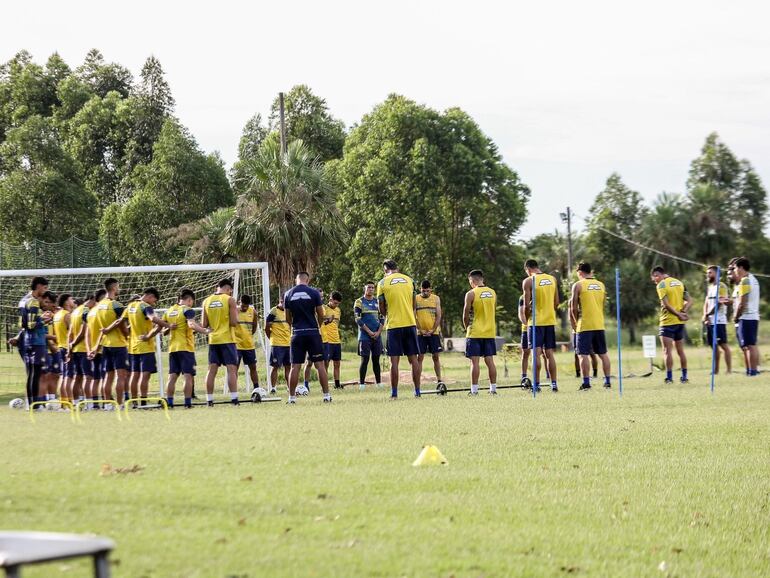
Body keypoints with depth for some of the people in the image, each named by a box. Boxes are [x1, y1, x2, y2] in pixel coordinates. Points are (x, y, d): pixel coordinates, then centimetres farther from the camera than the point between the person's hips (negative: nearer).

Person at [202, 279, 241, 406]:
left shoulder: (206, 301, 6)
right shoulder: (229, 300, -7)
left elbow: (204, 325, 6)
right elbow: (234, 322, -11)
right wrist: (236, 313, 8)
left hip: (213, 340, 4)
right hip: (227, 339, -4)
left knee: (212, 370, 6)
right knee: (232, 369, -3)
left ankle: (209, 400, 4)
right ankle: (234, 398, -10)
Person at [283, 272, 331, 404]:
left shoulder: (288, 294, 2)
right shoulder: (314, 293, -3)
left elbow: (288, 318, 7)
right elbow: (321, 315, 1)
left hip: (297, 333, 1)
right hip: (313, 332, -1)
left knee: (295, 366, 4)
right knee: (319, 364, 2)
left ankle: (292, 397, 4)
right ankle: (326, 395, 2)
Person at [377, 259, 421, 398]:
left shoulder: (383, 283, -1)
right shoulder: (409, 280, 8)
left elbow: (382, 308, 3)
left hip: (393, 324, -2)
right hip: (410, 323, 3)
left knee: (394, 360, 0)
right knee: (413, 358, 7)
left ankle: (394, 393, -1)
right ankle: (417, 391, 7)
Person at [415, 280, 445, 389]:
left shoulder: (436, 299, 4)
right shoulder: (416, 299, 2)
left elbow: (438, 316, 1)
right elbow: (413, 316, -1)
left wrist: (433, 330, -9)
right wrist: (420, 330, -10)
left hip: (434, 332, 1)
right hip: (420, 333, -1)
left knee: (436, 357, 1)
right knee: (419, 357, -2)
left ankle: (439, 380, 8)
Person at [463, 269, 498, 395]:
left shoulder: (471, 294, -10)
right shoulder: (493, 293, 7)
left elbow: (465, 315, -8)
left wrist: (467, 327, 9)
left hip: (475, 333, -5)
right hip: (490, 332, 5)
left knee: (475, 361, -4)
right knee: (490, 361, 8)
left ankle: (474, 390, -6)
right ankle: (493, 388, 8)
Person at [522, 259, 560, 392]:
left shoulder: (528, 281, -7)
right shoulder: (552, 279, 8)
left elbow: (527, 305, -10)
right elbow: (556, 303, 9)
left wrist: (527, 320, 5)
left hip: (536, 321, -5)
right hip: (550, 321, 5)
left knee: (536, 354, -4)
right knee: (549, 353, 9)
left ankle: (537, 384, -6)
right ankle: (554, 384, 6)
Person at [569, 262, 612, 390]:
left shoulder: (578, 285, -5)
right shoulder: (601, 285, 11)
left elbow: (574, 308, -6)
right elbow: (603, 306, 15)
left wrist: (575, 323, 8)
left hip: (585, 325, -5)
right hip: (599, 324, 5)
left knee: (584, 354, -4)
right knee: (603, 353, 12)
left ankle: (586, 382, -9)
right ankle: (607, 381, 12)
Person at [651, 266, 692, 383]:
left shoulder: (661, 285, -9)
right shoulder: (679, 282, 12)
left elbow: (666, 304, -18)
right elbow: (689, 301, 6)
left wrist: (679, 315, -15)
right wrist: (683, 312, -7)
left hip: (668, 321, -7)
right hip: (680, 322, 7)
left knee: (667, 351, -6)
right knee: (680, 350, 14)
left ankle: (669, 377, -11)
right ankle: (684, 376, 16)